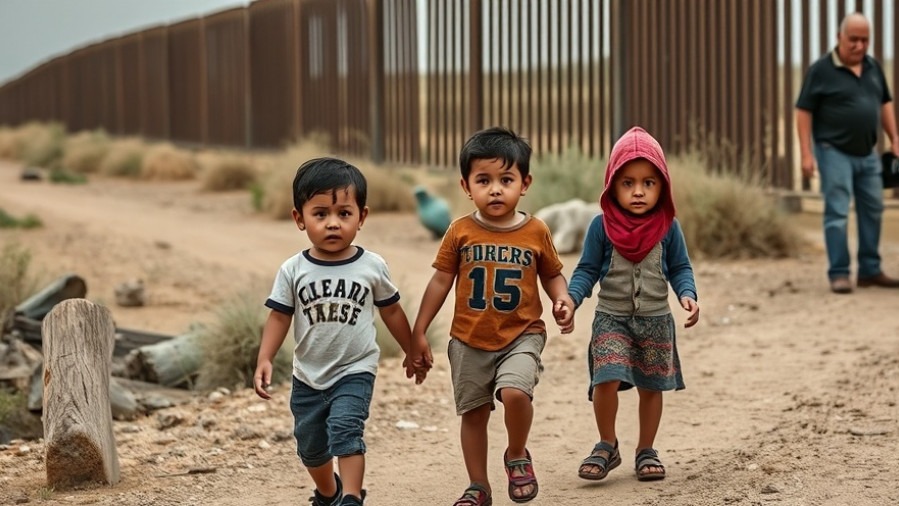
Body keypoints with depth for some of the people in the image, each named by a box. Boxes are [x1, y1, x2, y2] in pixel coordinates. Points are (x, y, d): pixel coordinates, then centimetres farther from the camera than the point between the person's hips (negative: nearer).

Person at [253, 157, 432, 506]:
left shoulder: (372, 267, -9)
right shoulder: (293, 270, -9)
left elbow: (391, 311, 5)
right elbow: (279, 317, -4)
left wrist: (412, 351, 14)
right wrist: (264, 360, -16)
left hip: (354, 372, -3)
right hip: (308, 377, 3)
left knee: (345, 429, -25)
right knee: (310, 445, 17)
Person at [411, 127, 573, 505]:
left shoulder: (536, 232, -5)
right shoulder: (461, 232, -5)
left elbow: (552, 275, 9)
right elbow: (441, 281, 2)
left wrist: (564, 303, -12)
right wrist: (419, 332, 2)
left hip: (521, 336, -2)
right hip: (470, 341, 2)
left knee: (515, 392, -25)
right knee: (473, 413, 10)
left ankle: (517, 455, 3)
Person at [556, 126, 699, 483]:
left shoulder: (668, 227, -5)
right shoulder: (602, 226, -8)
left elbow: (679, 268, 2)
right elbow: (587, 270, -4)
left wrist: (687, 295, -17)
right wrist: (571, 298, -21)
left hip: (655, 319, 2)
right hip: (611, 318, -2)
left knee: (651, 387, 11)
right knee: (606, 380, -17)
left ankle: (646, 450, 29)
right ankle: (607, 446, 5)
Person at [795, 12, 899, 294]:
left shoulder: (873, 67, 8)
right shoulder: (821, 70, -10)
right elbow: (804, 112, -9)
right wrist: (806, 154, -15)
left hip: (867, 154, 6)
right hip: (835, 152, -6)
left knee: (873, 211, 9)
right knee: (837, 213, -6)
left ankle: (870, 271, 18)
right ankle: (839, 274, -2)